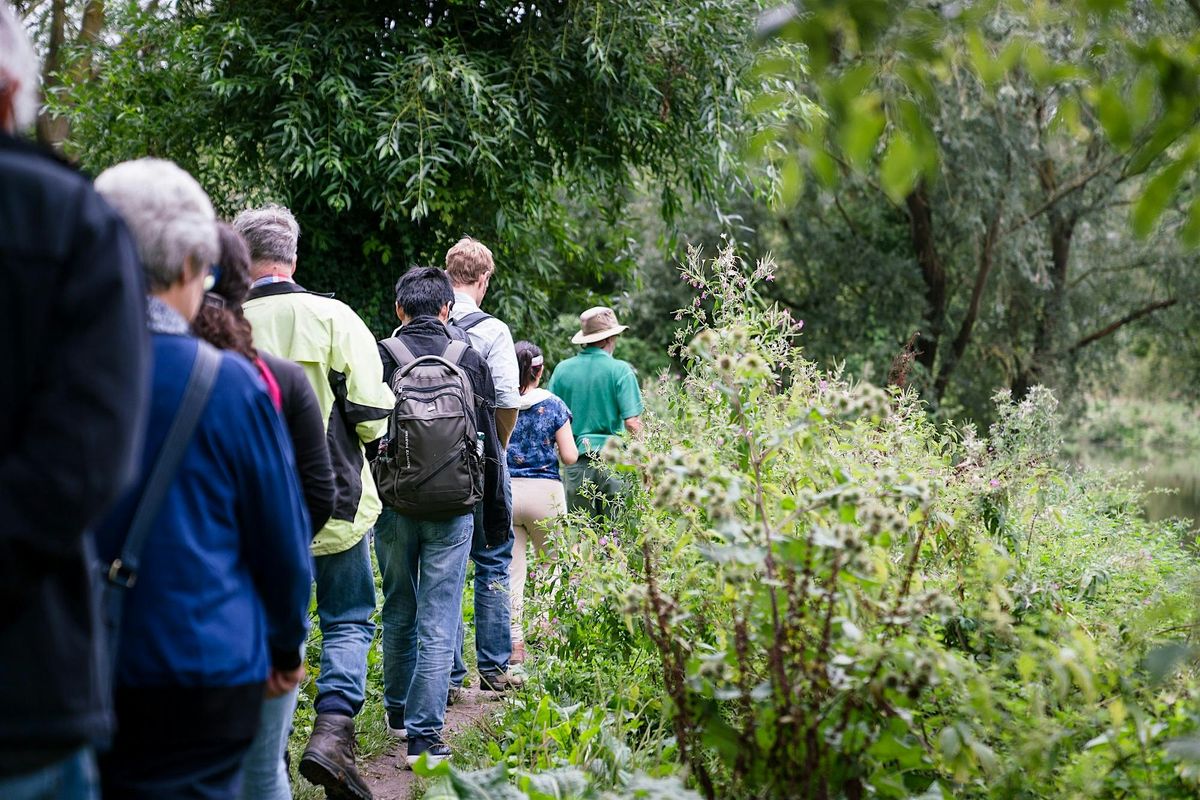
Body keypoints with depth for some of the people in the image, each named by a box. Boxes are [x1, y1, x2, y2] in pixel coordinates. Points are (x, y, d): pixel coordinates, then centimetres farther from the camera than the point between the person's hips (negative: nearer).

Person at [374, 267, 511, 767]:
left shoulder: (380, 357, -3)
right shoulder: (470, 360, 0)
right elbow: (488, 446, 4)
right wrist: (496, 514, 14)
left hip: (393, 505, 1)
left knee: (399, 613, 19)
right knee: (438, 623, -1)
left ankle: (399, 711, 33)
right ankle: (424, 734, -6)